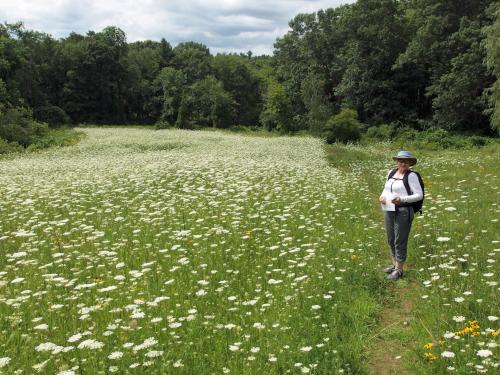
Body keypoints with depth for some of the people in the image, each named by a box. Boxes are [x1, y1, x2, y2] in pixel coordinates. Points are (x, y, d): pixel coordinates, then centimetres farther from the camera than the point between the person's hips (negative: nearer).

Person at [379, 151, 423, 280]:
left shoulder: (411, 176, -11)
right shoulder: (391, 172, 8)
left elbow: (419, 195, -13)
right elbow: (386, 189, 17)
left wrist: (402, 200, -25)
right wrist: (382, 196, -5)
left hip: (404, 212, -7)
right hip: (389, 211, 7)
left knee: (400, 242, 0)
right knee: (391, 240, 17)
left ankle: (399, 270, 13)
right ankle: (395, 264, 35)